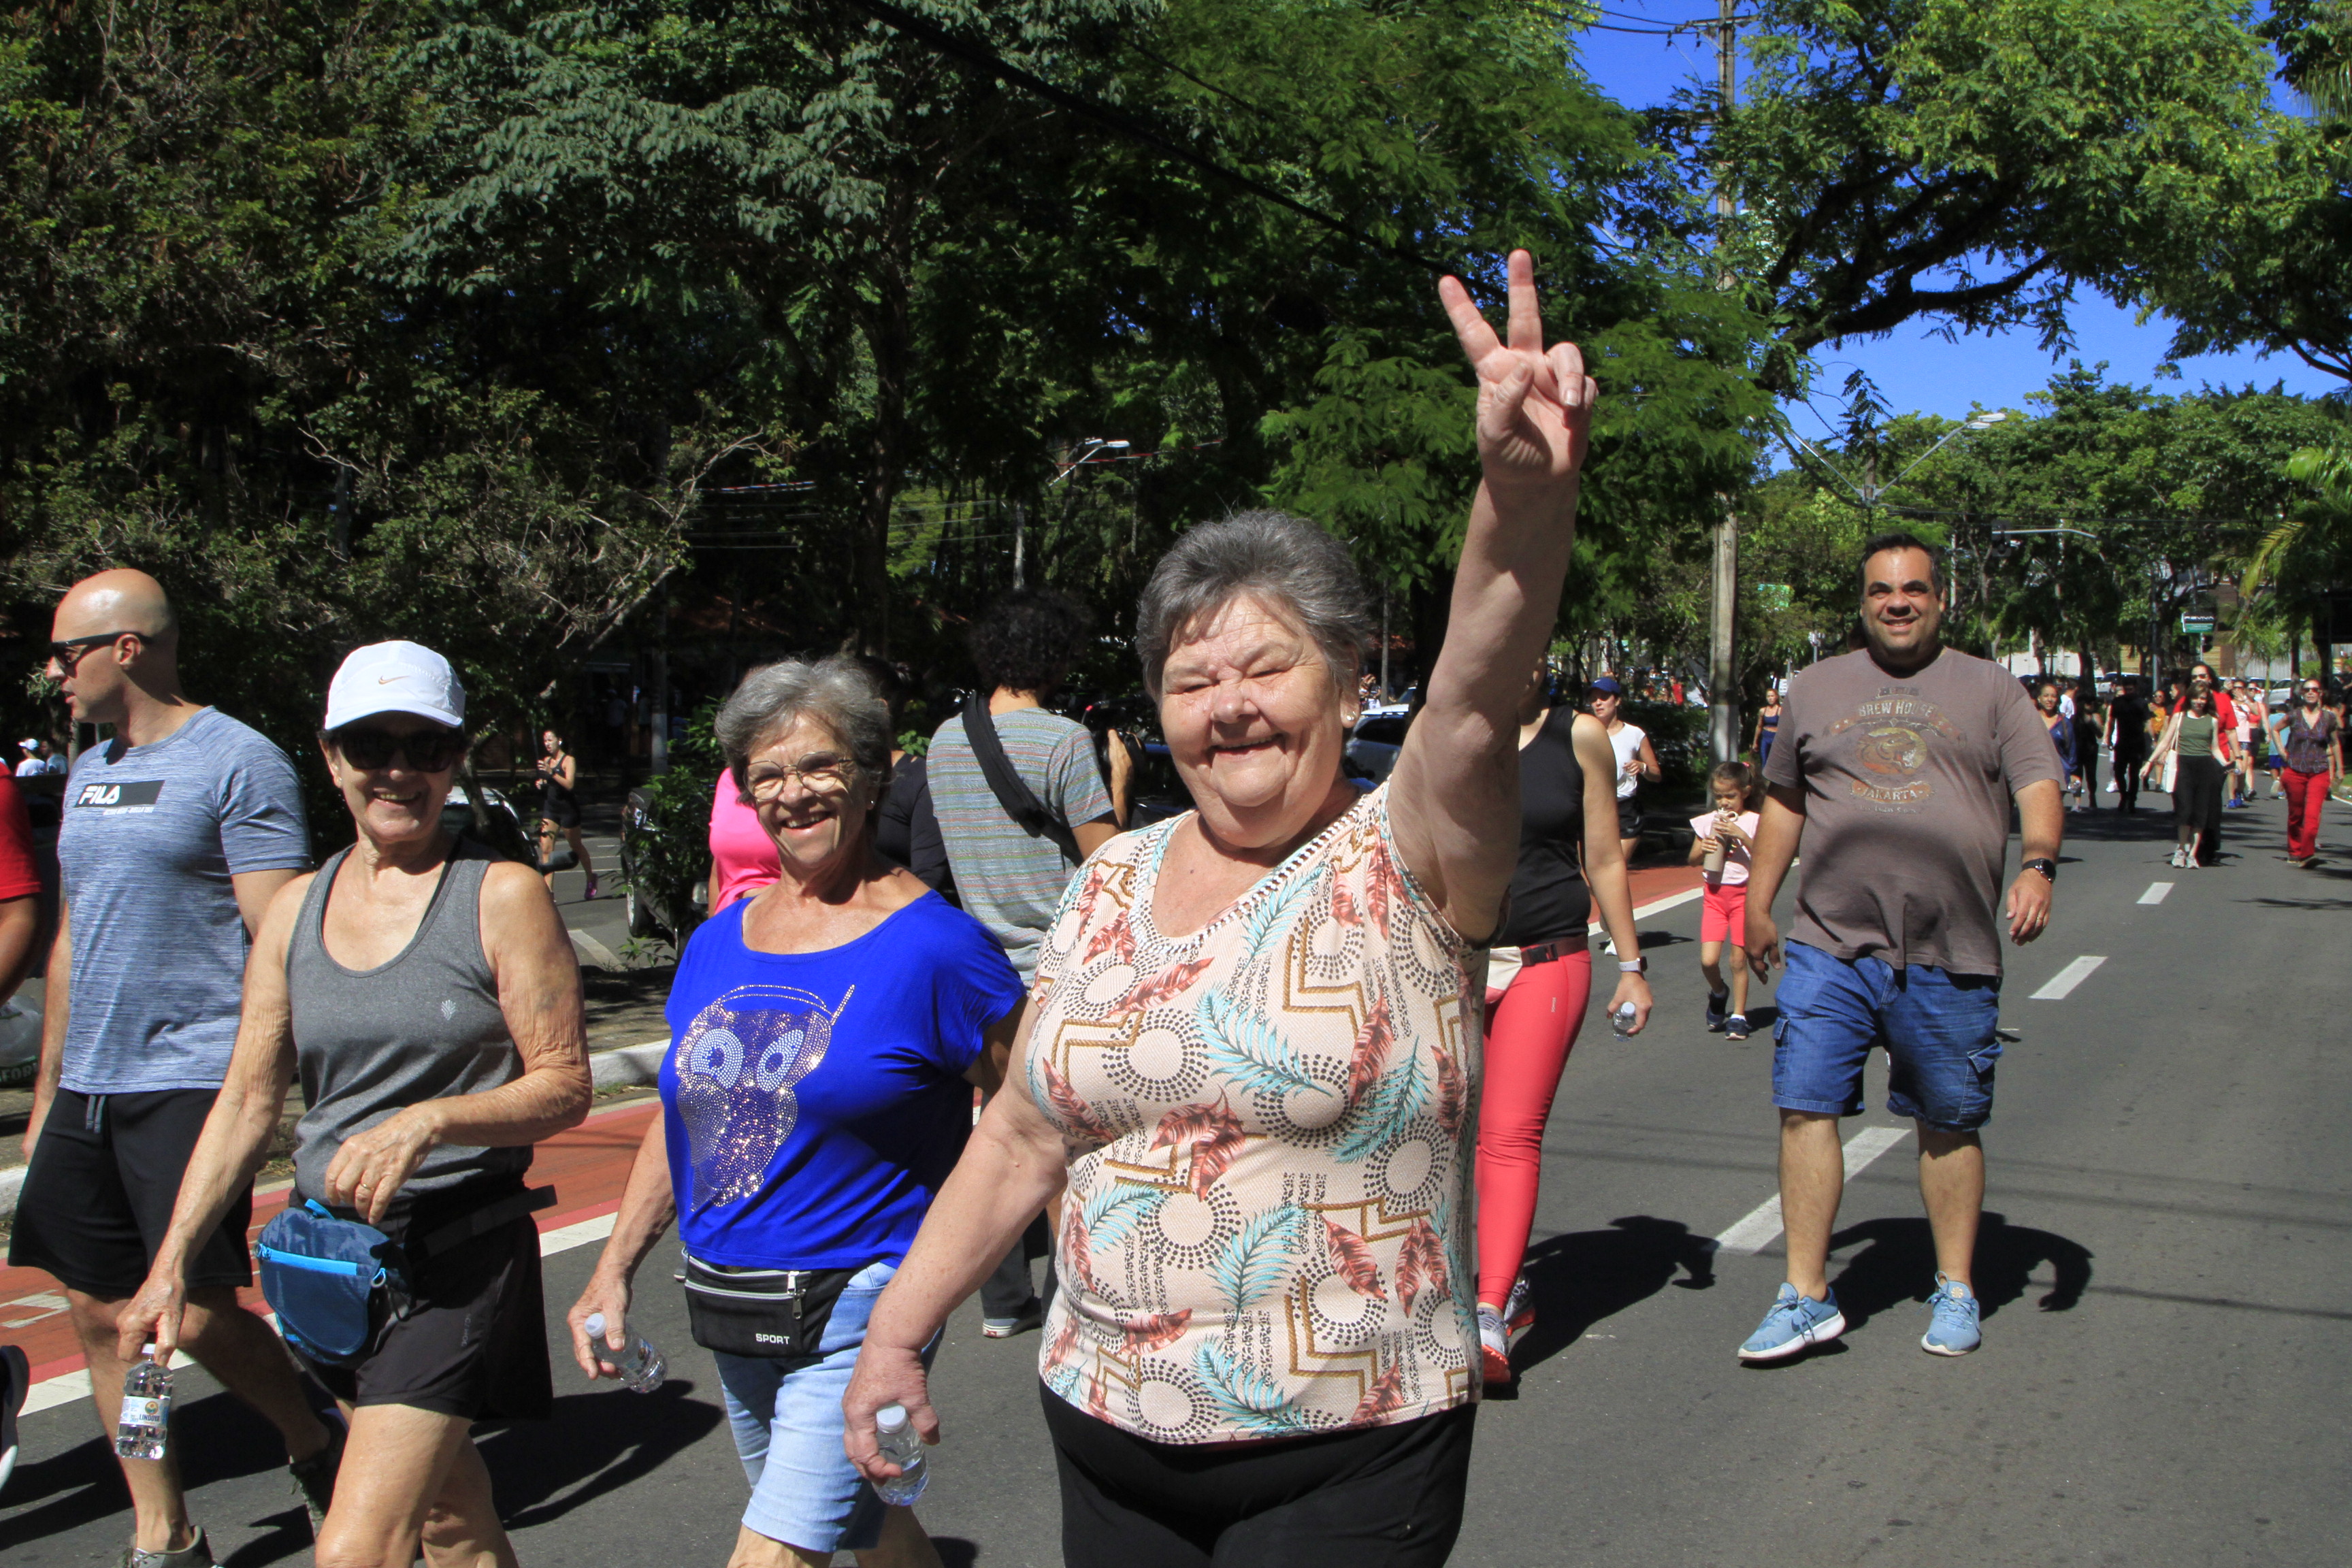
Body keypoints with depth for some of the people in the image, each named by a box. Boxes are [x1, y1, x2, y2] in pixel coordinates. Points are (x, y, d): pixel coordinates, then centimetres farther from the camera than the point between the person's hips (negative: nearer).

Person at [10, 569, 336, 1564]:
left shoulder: (238, 762, -8)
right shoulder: (88, 772, 16)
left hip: (193, 1083, -8)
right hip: (89, 1090, 8)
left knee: (197, 1315, -8)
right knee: (98, 1311, 8)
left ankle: (319, 1451, 18)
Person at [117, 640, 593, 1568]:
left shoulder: (502, 897, -7)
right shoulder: (296, 909, 9)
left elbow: (566, 1087, -9)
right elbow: (248, 1102, 11)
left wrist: (428, 1121, -24)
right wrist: (171, 1263, 6)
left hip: (456, 1255, -5)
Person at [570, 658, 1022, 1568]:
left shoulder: (935, 946, -10)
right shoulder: (717, 944, 7)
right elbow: (681, 1117, 16)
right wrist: (613, 1270, 12)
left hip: (856, 1307, -6)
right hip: (727, 1310, 7)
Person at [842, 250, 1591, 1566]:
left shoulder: (1403, 864, -10)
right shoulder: (1114, 883, 5)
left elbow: (1477, 701, -32)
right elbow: (1023, 1139, 12)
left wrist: (1525, 491, -49)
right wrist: (898, 1333, 11)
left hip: (1344, 1460, -5)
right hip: (1103, 1432, 5)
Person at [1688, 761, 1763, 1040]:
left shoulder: (1754, 822, -3)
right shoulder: (1707, 821, 5)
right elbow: (1693, 860, 12)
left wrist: (1741, 835, -25)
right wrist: (1703, 850, -9)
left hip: (1743, 894, -2)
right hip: (1715, 894, 2)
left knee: (1738, 959, 0)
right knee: (1708, 960, -7)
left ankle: (1739, 1015, 13)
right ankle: (1718, 993, 24)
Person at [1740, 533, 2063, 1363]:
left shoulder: (1989, 688, 8)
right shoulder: (1815, 688, 14)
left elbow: (2039, 787, 0)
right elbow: (1783, 801, 21)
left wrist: (2038, 865, -19)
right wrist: (1758, 901, 19)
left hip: (1950, 957, -1)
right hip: (1829, 946, 1)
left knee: (1950, 1125, 9)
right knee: (1805, 1108, -6)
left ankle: (1956, 1291, 25)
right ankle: (1806, 1296, 2)